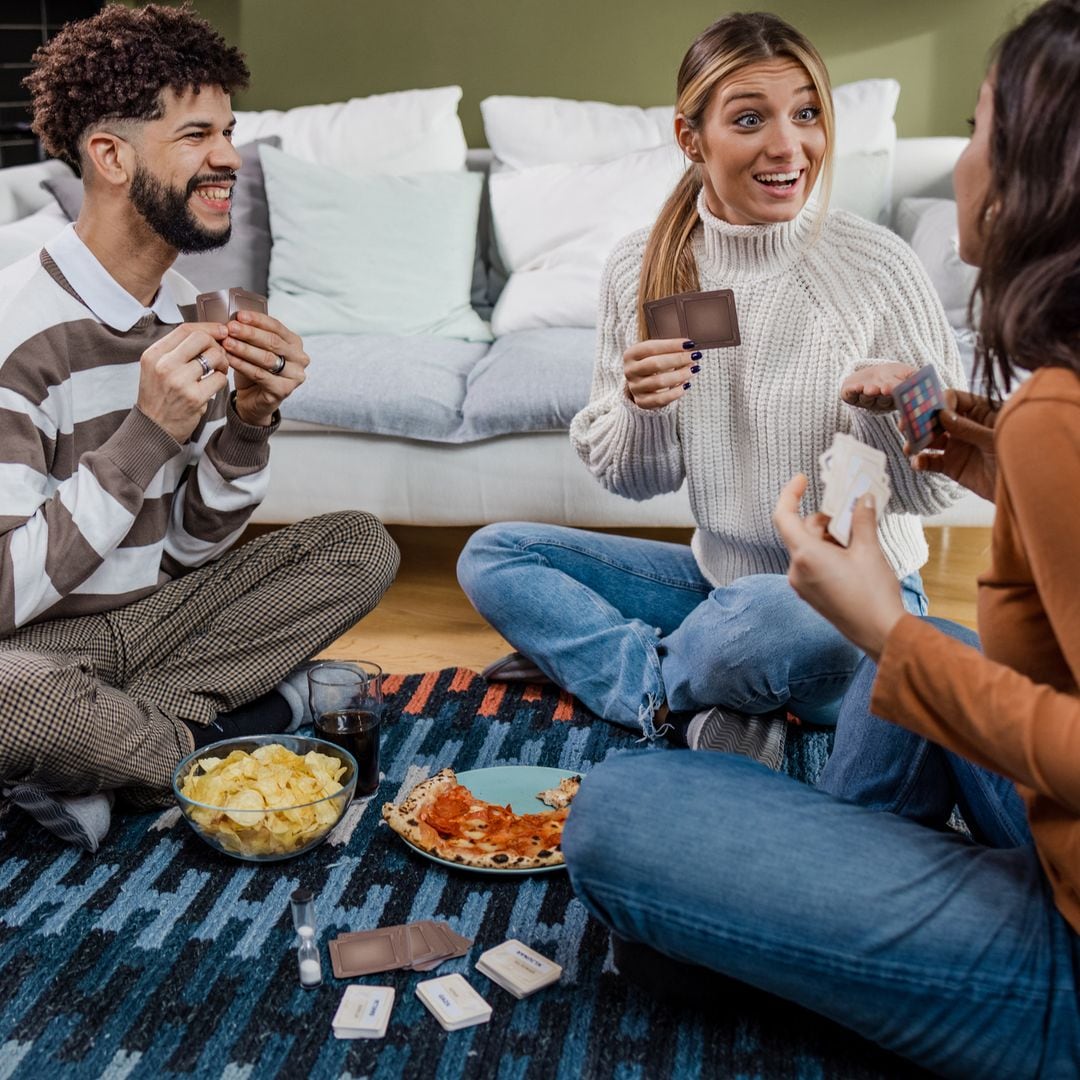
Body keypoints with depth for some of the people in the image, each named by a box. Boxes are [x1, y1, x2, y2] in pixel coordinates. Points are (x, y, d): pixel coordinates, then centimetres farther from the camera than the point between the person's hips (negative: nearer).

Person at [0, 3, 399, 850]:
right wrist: (149, 432, -27)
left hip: (152, 615, 7)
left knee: (361, 548, -4)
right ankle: (234, 728, -9)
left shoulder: (186, 313, 3)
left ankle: (106, 743, -13)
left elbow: (193, 546, 6)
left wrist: (249, 422, -12)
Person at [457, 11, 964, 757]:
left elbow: (940, 488, -9)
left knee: (766, 614, -37)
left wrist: (885, 414, -30)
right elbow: (632, 481, 2)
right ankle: (685, 704, -14)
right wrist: (639, 410, -20)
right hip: (716, 576, 5)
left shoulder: (877, 267, -16)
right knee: (492, 554, 0)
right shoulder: (641, 266, -5)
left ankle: (591, 657, -5)